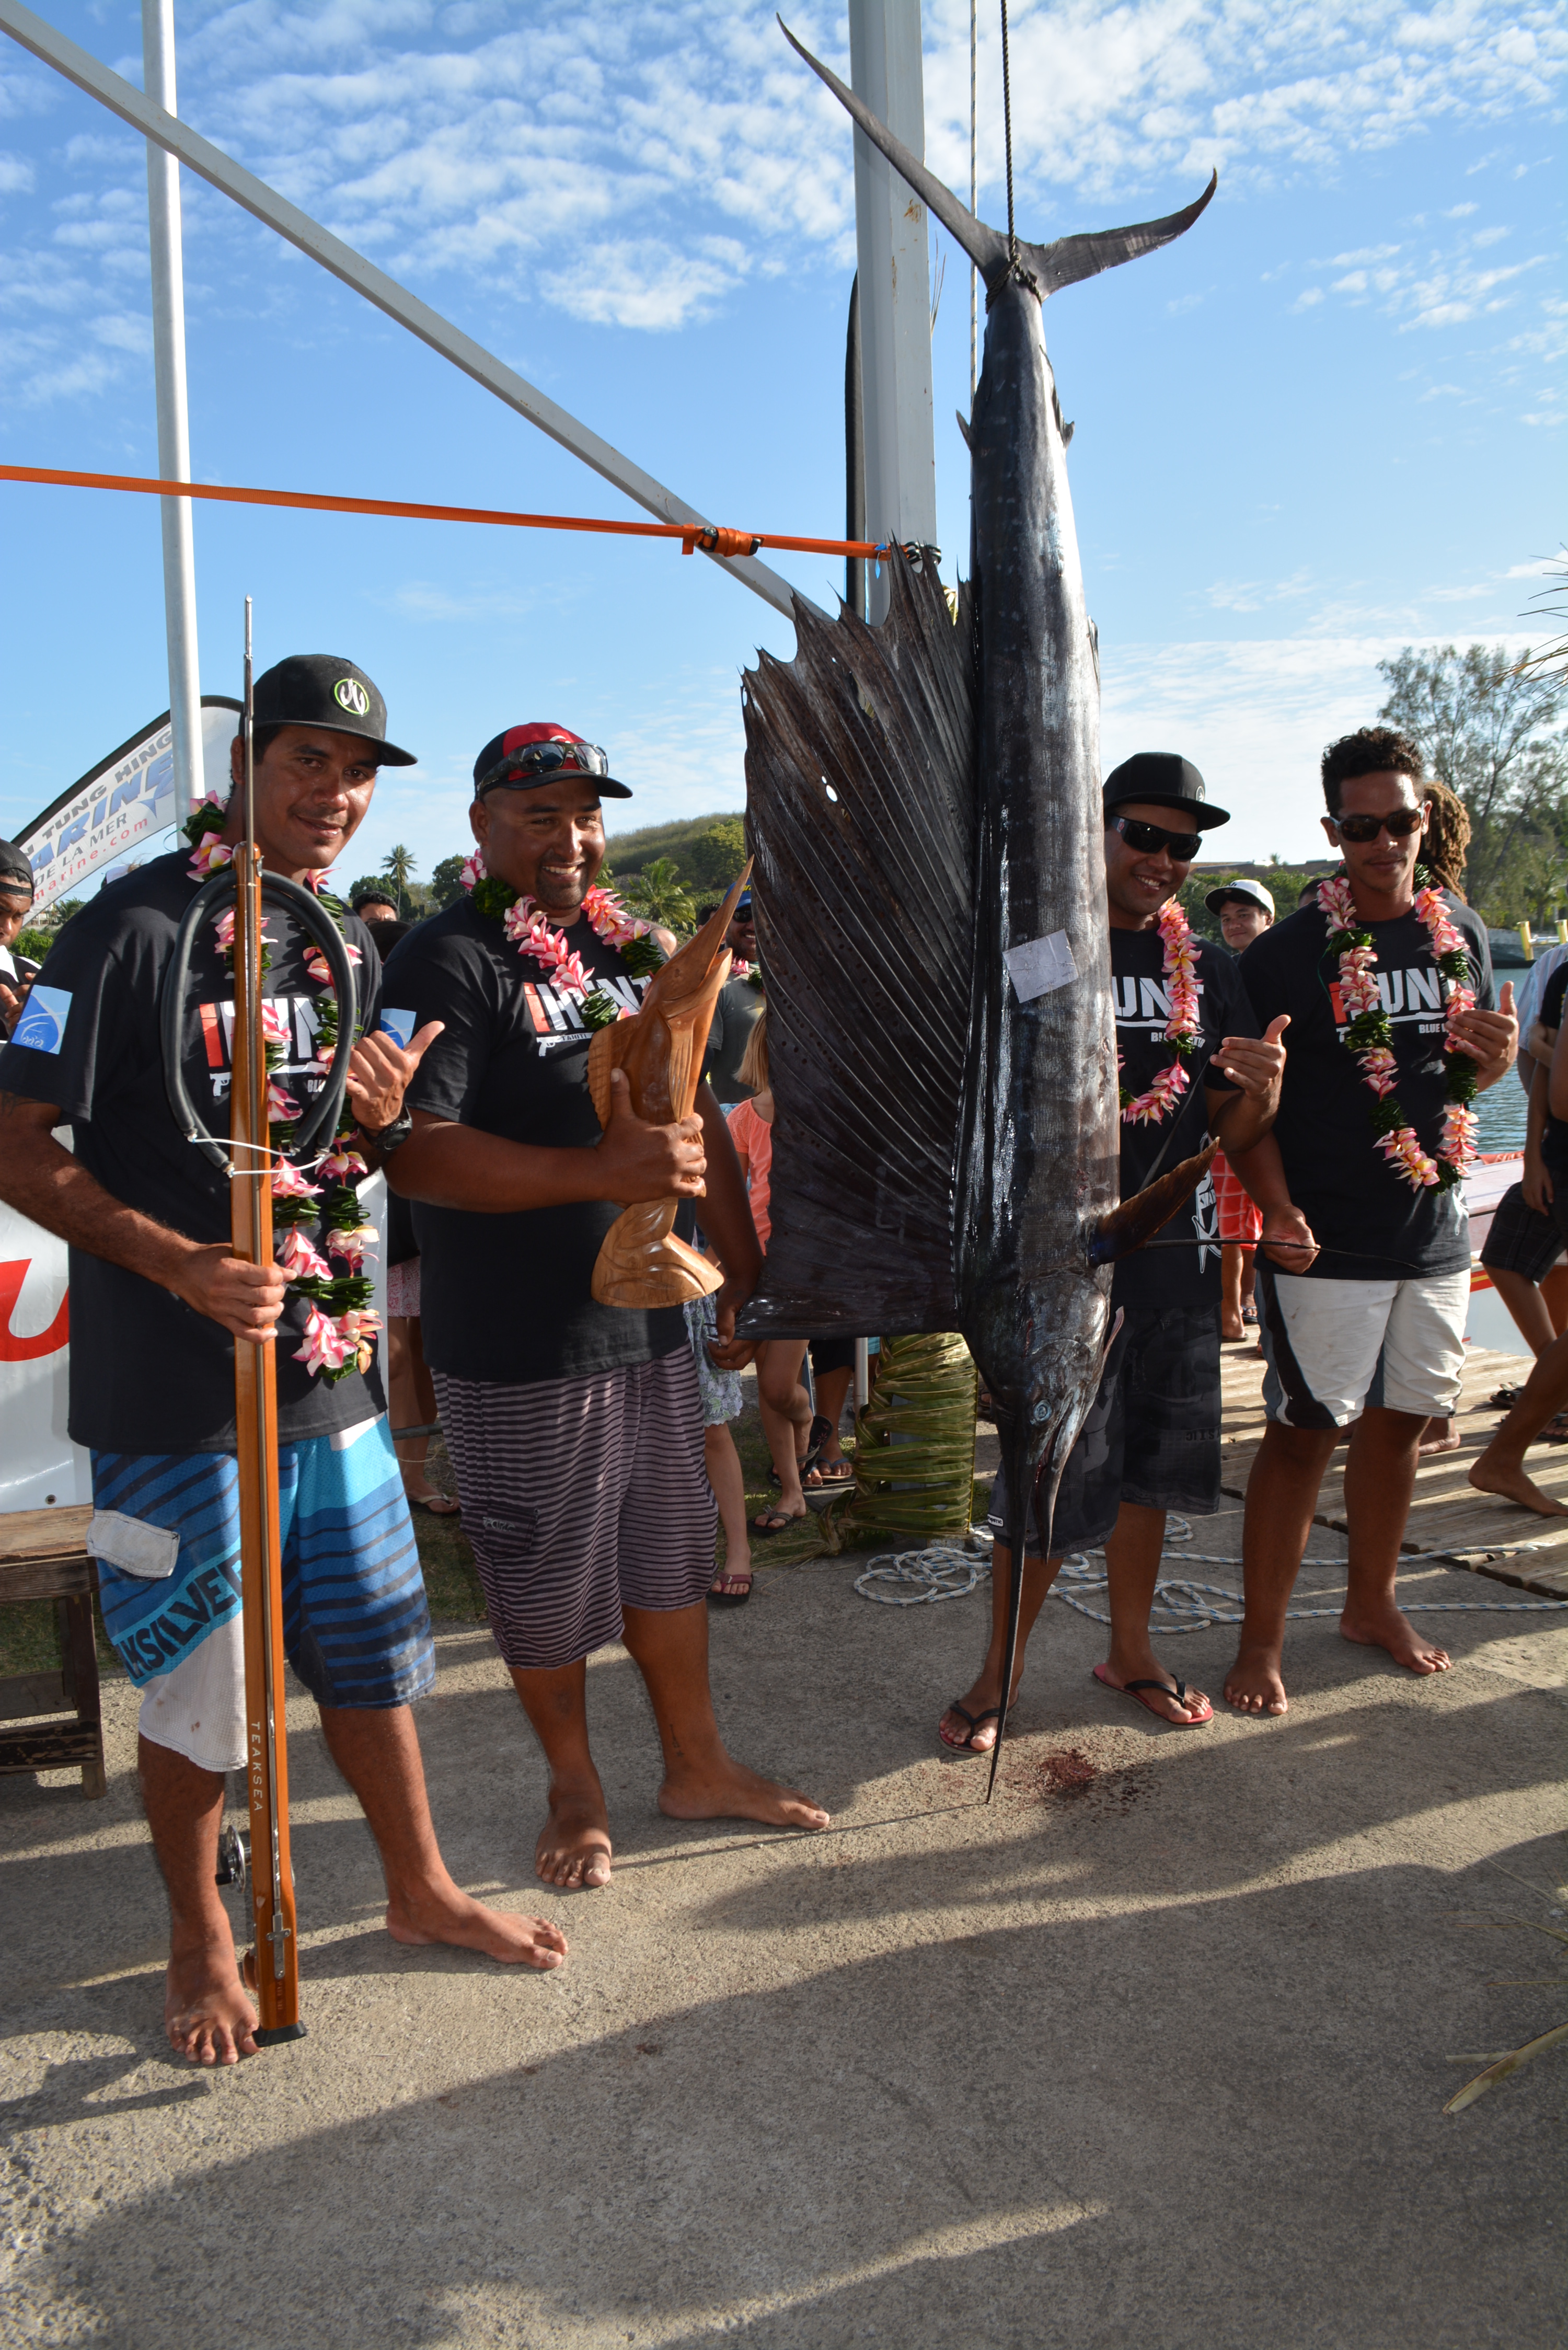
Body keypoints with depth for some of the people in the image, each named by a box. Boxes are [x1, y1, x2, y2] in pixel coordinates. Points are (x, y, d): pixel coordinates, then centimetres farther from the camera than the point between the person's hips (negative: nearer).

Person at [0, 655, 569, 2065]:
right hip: (173, 1393, -6)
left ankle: (421, 1890, 38)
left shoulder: (353, 949, 10)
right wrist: (183, 1264, -25)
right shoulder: (136, 924, -12)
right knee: (197, 1688, 9)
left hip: (327, 1366, 6)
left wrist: (379, 1123, -5)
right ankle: (201, 1941, 33)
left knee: (374, 1647, 17)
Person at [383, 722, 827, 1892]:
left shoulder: (630, 949, 12)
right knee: (549, 1578, 9)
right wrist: (605, 1171, -30)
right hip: (519, 1348, -7)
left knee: (672, 1550, 18)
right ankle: (576, 1787, 32)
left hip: (651, 1319, 7)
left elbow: (698, 1114, 18)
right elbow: (415, 1152, -25)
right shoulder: (449, 960, -13)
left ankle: (698, 1763, 37)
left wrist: (742, 1263, 16)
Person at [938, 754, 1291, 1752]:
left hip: (1176, 1257, 4)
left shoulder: (1211, 969, 9)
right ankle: (1001, 1670, 20)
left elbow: (1232, 1139, 8)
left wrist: (1261, 1090, -13)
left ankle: (1131, 1651, 34)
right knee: (1049, 1483, 0)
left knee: (1146, 1472, 15)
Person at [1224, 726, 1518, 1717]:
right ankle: (1262, 1639, 11)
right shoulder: (1285, 953, -9)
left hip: (1435, 1232, 5)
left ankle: (1373, 1603, 34)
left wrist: (1495, 1052, -4)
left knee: (1400, 1422, 16)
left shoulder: (1462, 932, 8)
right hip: (1324, 1244, -5)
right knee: (1304, 1434, -1)